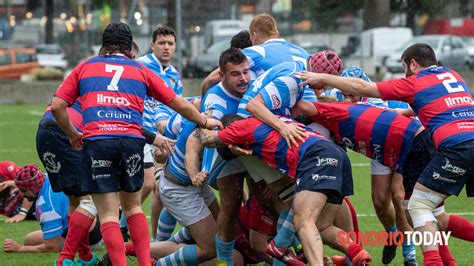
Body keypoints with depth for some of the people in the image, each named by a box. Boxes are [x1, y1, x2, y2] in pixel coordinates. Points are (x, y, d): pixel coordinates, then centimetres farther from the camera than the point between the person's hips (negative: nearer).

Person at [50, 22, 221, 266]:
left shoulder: (85, 67, 20)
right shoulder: (140, 70, 21)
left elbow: (57, 106, 11)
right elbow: (179, 104, 24)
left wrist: (73, 135, 25)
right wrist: (205, 122, 38)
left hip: (96, 139, -2)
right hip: (132, 139, 2)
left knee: (108, 214, 0)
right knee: (133, 207, 18)